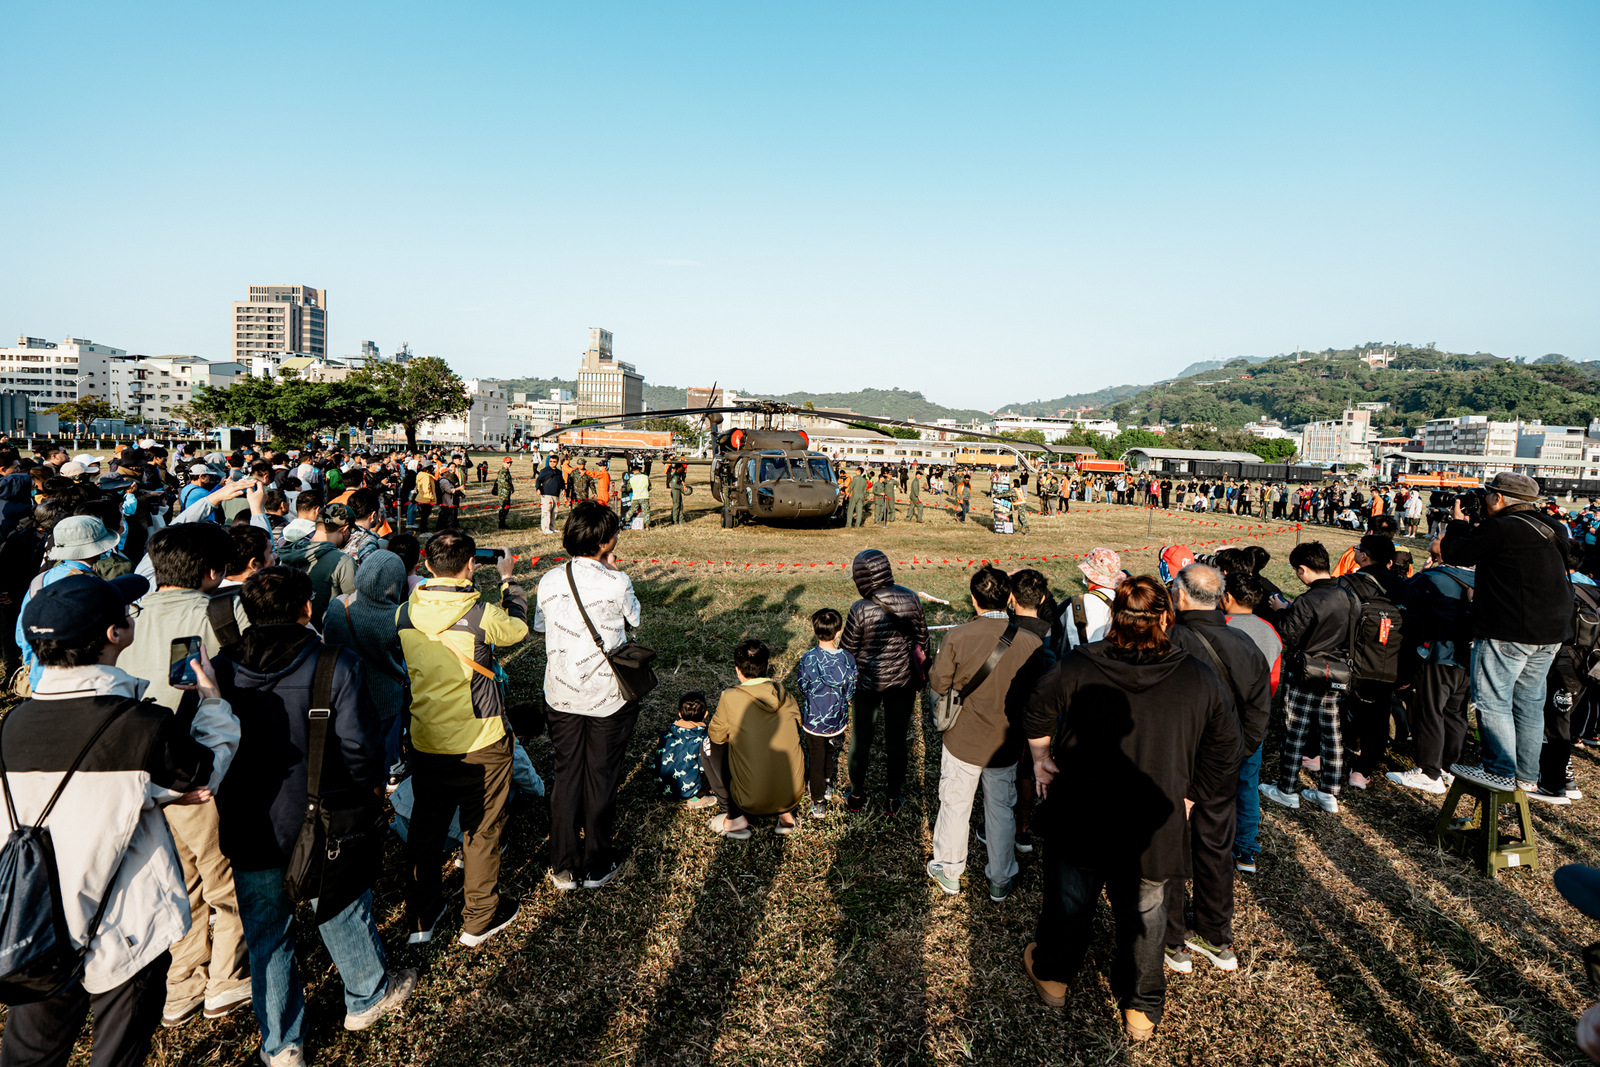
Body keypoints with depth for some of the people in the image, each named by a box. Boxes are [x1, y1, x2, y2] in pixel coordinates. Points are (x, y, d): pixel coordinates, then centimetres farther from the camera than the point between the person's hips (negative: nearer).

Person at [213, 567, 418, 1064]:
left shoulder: (220, 670, -6)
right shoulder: (336, 665, -16)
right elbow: (361, 747, -17)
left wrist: (228, 809, 16)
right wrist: (359, 799, 2)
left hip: (250, 835, 2)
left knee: (266, 938, 17)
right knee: (342, 914, 21)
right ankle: (367, 997, 42)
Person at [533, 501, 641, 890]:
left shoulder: (549, 582, -5)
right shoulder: (616, 583, -17)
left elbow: (541, 627, 8)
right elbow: (633, 618, 2)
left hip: (560, 694, 4)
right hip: (607, 697, -3)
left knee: (566, 775, 15)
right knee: (601, 777, 11)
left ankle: (562, 867, 24)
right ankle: (596, 867, 24)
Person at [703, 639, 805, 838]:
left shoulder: (730, 698, -14)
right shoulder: (785, 694, -1)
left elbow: (717, 736, 1)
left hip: (753, 800, -4)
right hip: (794, 794, 4)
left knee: (710, 746, 15)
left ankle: (734, 817, 15)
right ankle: (786, 813, 19)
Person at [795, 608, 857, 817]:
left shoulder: (808, 659, -23)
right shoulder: (848, 659, -18)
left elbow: (803, 689, -8)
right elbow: (850, 692, -5)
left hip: (813, 720, -2)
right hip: (838, 720, 2)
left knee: (815, 760, 15)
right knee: (832, 753, 29)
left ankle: (819, 803, 25)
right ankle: (828, 784, 50)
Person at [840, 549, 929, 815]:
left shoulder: (861, 610, -22)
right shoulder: (911, 599, -11)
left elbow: (846, 651, -11)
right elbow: (922, 638, 1)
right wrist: (918, 668, 17)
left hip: (868, 683, -3)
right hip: (903, 682, 3)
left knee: (860, 740, 17)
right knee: (897, 741, 17)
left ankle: (857, 797, 33)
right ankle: (894, 799, 31)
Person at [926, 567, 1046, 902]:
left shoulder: (957, 637, -20)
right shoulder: (1032, 643, -15)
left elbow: (938, 683, -10)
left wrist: (939, 660, 10)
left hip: (963, 740, -1)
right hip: (1006, 745, 1)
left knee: (955, 806, 18)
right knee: (1002, 811, 19)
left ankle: (948, 872, 36)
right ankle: (1000, 882, 35)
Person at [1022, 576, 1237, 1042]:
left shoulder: (1076, 666, -16)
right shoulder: (1201, 680, -13)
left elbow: (1036, 716, -3)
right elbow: (1224, 753, -3)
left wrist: (1041, 758, 14)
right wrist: (1187, 796, 9)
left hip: (1079, 817, 0)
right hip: (1153, 827, 1)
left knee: (1069, 899, 23)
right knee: (1143, 915, 22)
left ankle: (1053, 974, 47)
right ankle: (1142, 1009, 42)